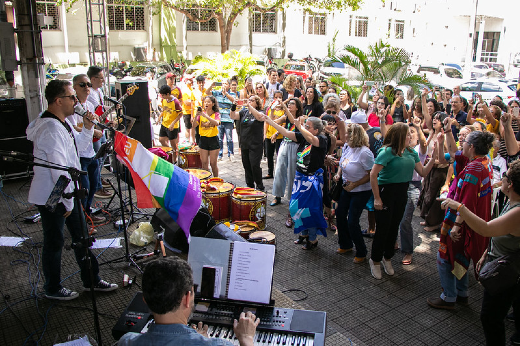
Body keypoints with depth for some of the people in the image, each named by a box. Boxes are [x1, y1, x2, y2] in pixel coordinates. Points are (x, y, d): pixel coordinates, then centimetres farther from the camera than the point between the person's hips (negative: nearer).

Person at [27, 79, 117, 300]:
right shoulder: (51, 129, -25)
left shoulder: (63, 123, 6)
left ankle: (91, 280, 30)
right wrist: (68, 202, -20)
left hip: (67, 191, 10)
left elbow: (78, 147, 18)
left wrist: (87, 128, 2)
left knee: (81, 236, 16)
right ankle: (53, 289, 27)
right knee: (54, 242, 7)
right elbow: (59, 170, -26)